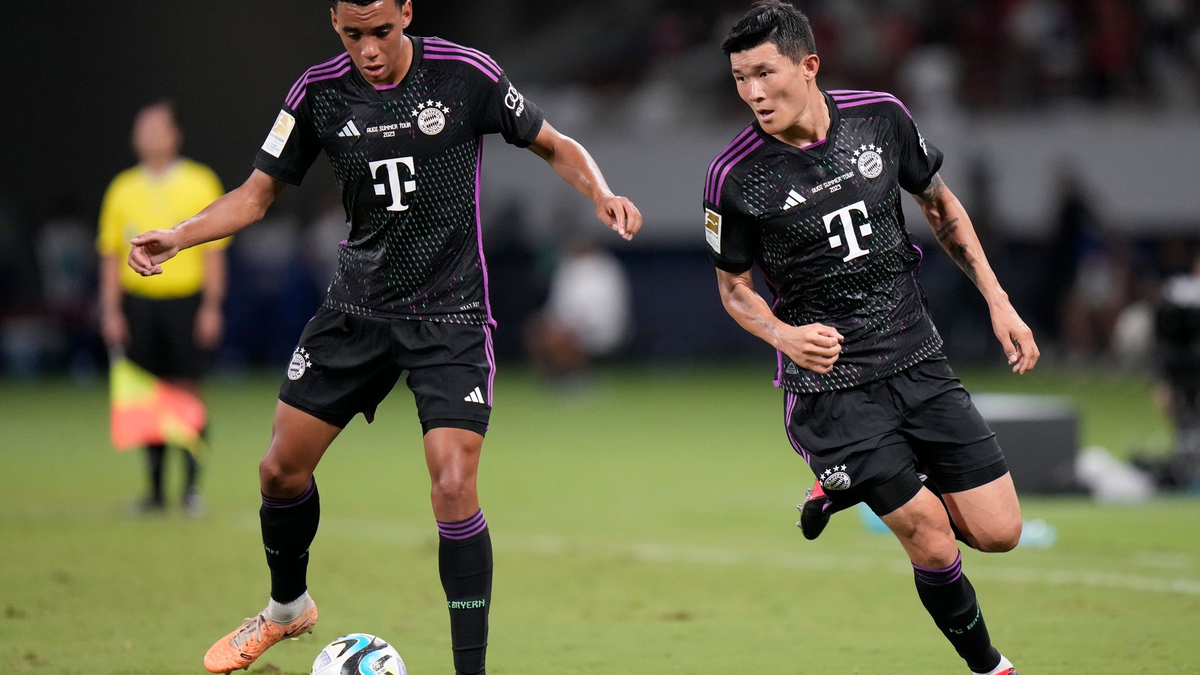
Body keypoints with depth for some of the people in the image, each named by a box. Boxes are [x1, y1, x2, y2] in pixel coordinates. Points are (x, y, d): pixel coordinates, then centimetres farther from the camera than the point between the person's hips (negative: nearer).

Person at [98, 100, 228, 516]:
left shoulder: (200, 184, 1)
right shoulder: (123, 189, 8)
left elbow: (213, 250, 1)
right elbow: (111, 255, 10)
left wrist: (212, 306, -6)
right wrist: (111, 311, 4)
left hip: (186, 301, -2)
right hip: (138, 302, 2)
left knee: (187, 393, -5)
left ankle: (192, 485, 2)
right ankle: (155, 488, 8)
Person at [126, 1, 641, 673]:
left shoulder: (467, 74, -12)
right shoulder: (319, 91, -4)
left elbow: (555, 146, 1)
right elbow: (259, 192, 5)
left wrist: (602, 195, -19)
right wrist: (177, 236, -11)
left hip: (451, 314, -4)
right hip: (357, 307, 4)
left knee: (454, 487, -17)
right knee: (283, 467, 6)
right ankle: (288, 608, 36)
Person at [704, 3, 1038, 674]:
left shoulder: (881, 116, -5)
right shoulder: (735, 176, -13)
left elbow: (941, 204, 12)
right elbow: (734, 284, 2)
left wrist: (998, 301, 8)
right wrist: (786, 334, -17)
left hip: (919, 360, 4)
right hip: (830, 384, -4)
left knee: (997, 532, 0)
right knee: (934, 545, -10)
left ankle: (859, 485, 24)